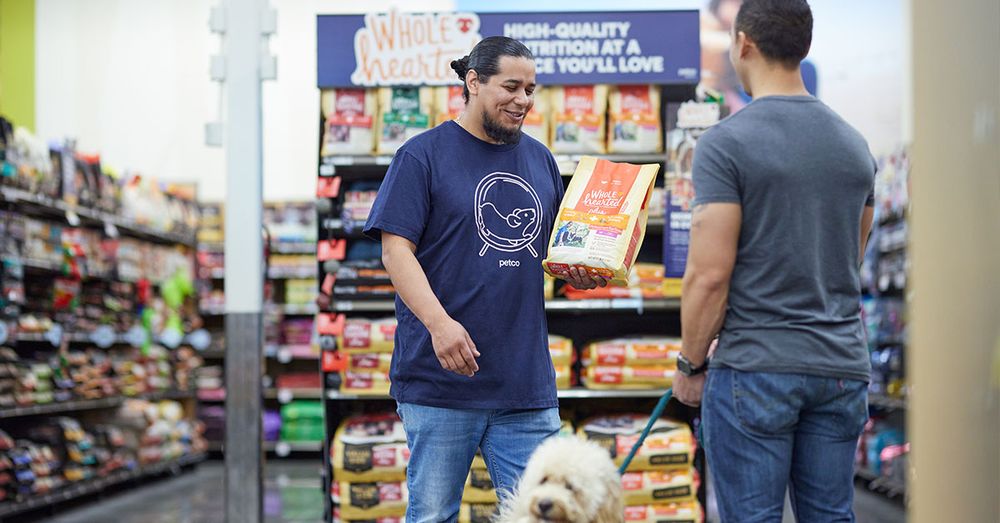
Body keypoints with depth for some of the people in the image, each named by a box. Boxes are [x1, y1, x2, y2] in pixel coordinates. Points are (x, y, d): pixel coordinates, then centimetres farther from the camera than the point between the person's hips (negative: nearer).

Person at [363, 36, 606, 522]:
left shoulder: (540, 160, 15)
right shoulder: (423, 155, -1)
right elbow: (395, 248, -8)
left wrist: (579, 273, 0)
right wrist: (439, 323, -22)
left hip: (527, 380, 5)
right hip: (441, 376, -4)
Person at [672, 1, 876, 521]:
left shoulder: (727, 142, -10)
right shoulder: (854, 144, 10)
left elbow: (709, 275, -14)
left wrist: (691, 364, -2)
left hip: (755, 368, -6)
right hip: (841, 366, 6)